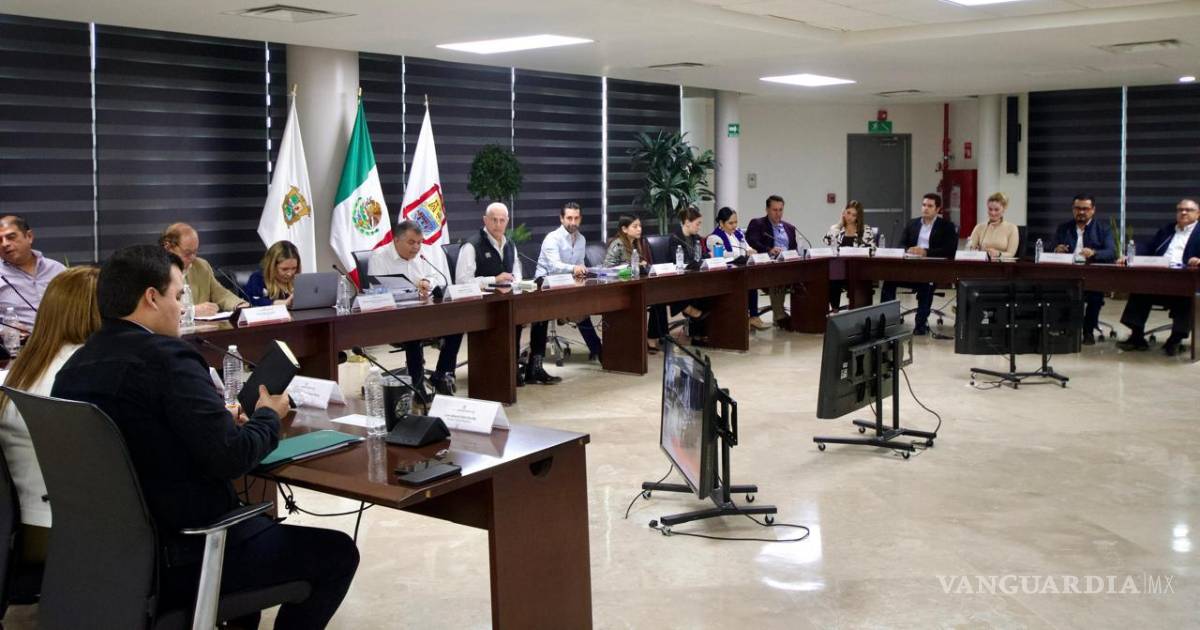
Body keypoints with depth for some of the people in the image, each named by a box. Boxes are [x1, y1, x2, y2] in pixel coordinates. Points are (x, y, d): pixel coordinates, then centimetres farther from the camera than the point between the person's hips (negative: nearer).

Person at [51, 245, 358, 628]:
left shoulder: (74, 366, 4)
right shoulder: (166, 356, -21)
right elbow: (231, 458, -23)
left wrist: (227, 422, 9)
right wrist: (268, 416, -4)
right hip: (178, 558, -9)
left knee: (253, 517, 33)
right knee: (337, 553, 4)